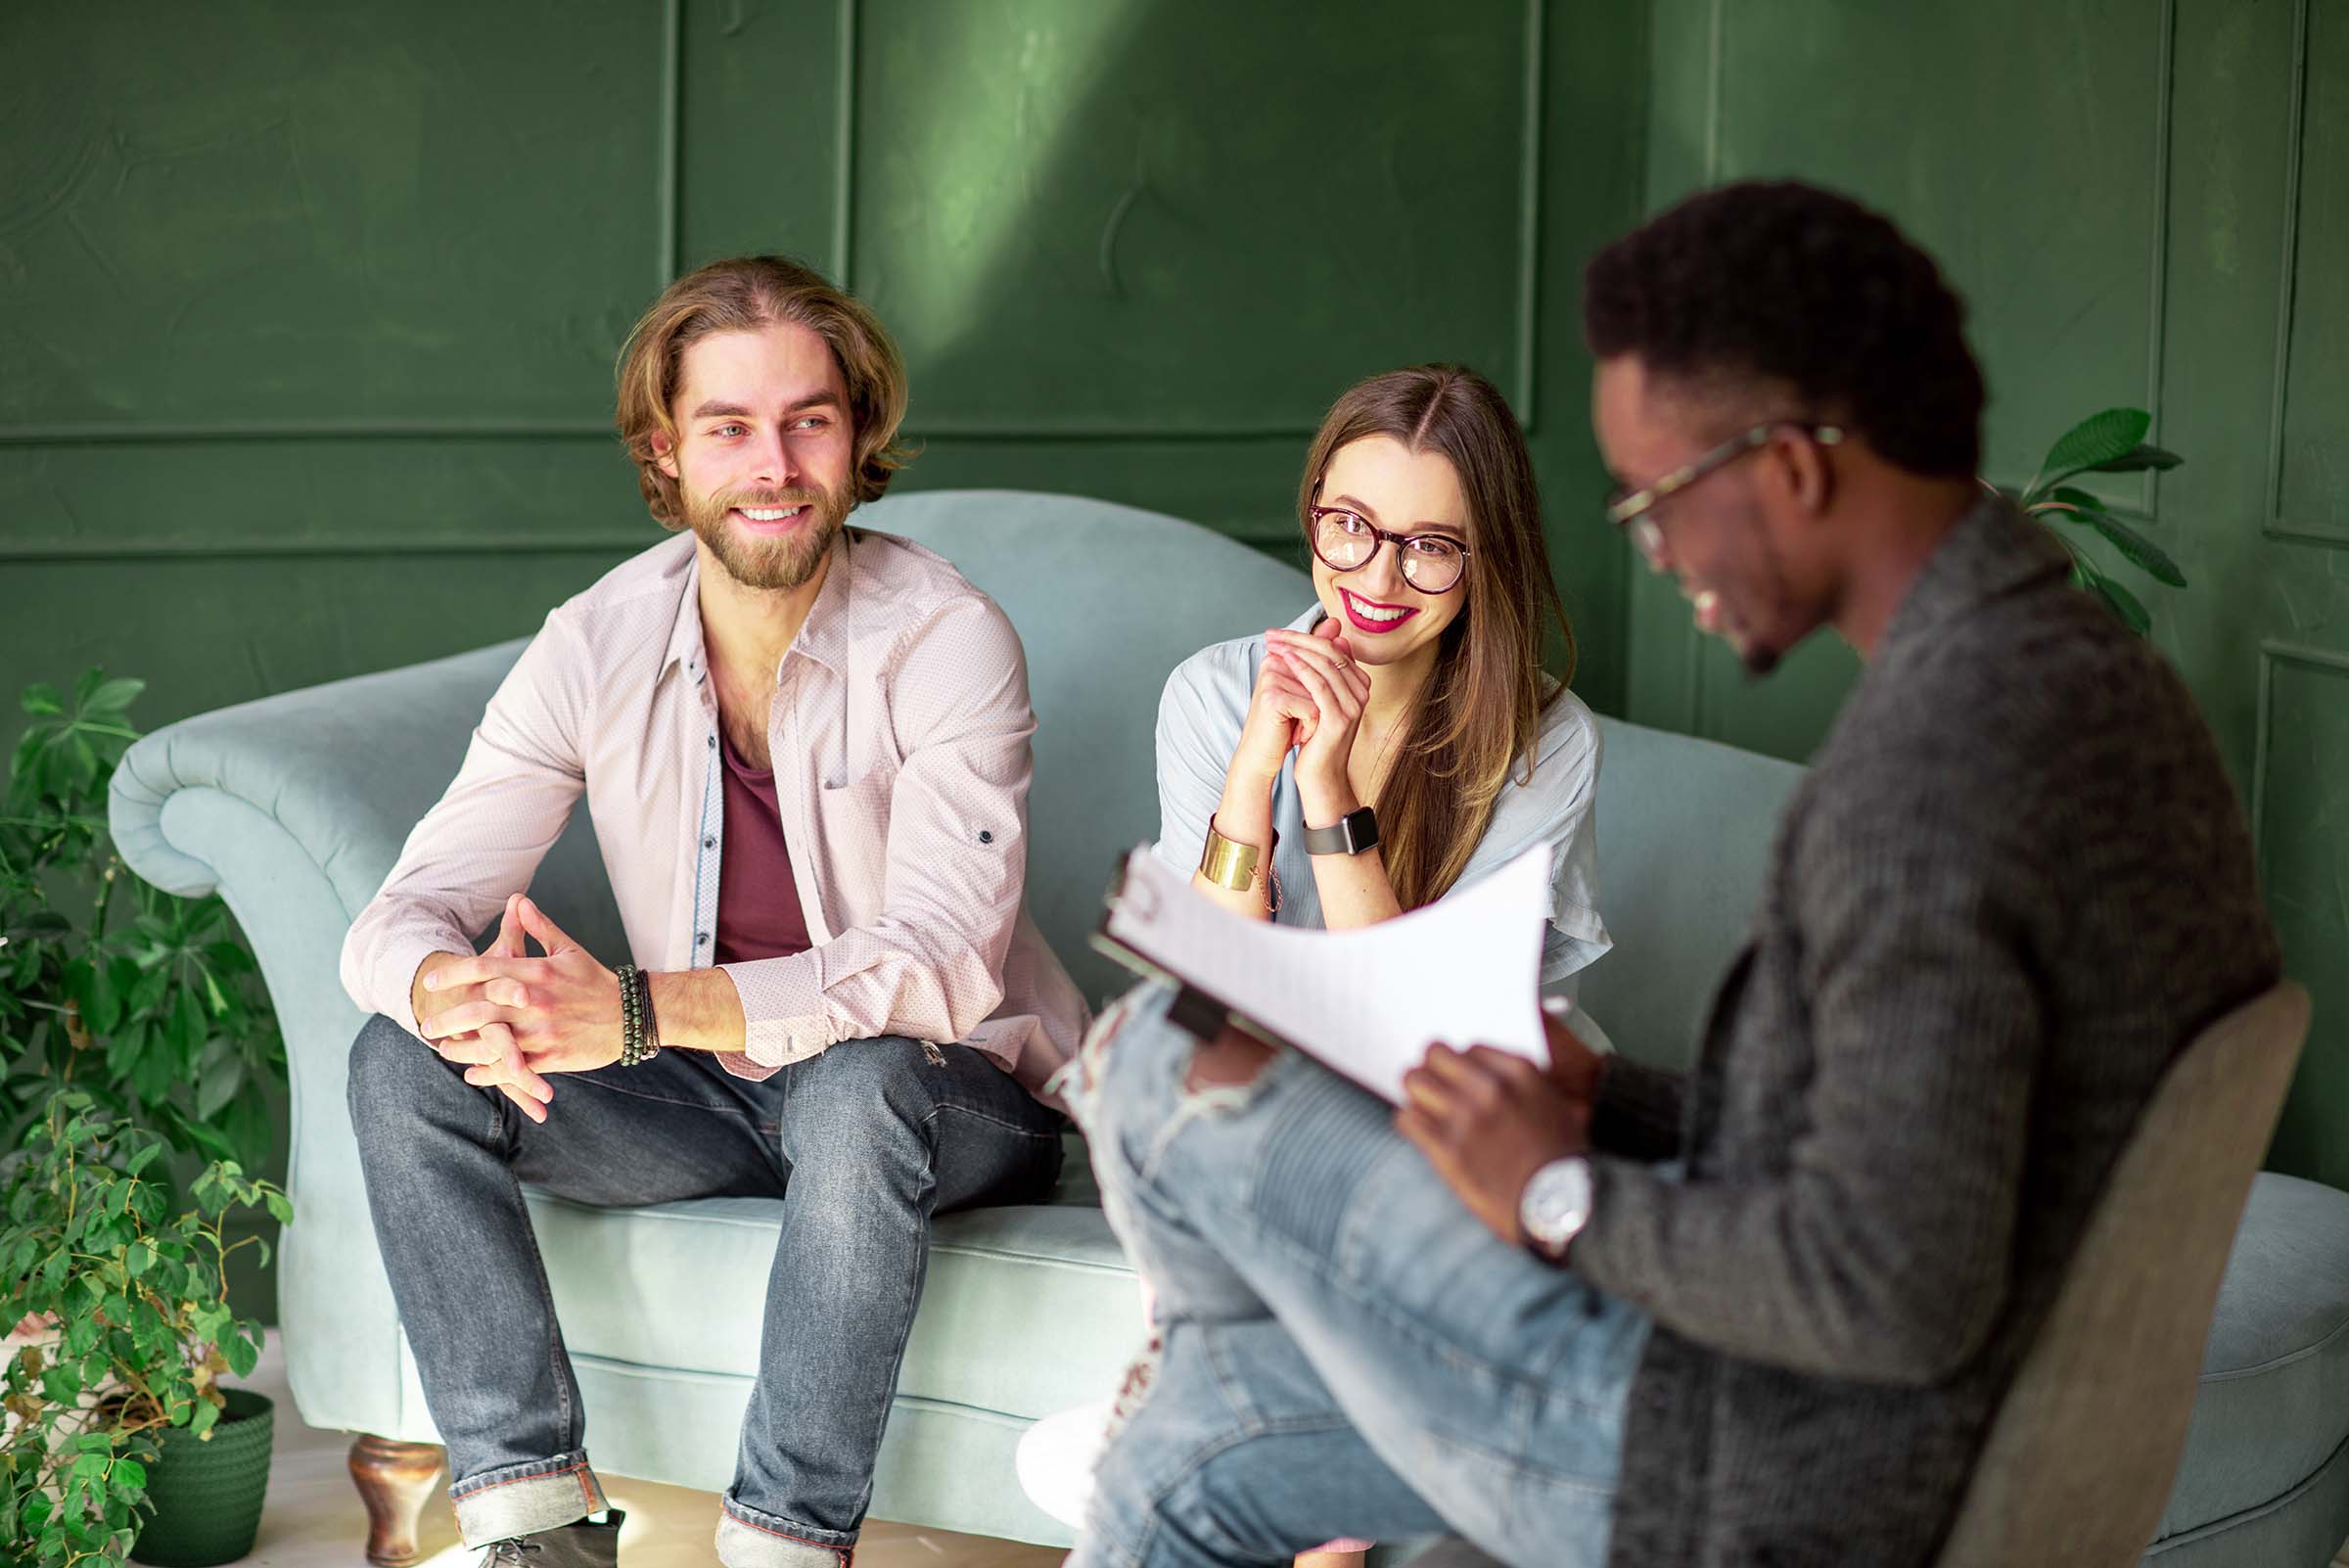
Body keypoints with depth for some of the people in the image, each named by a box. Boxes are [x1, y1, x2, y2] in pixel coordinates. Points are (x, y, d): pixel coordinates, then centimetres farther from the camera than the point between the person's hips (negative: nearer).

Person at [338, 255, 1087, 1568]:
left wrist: (642, 1010, -42)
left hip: (942, 1093, -4)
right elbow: (402, 916, -9)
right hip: (708, 1096, 5)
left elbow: (942, 963, -29)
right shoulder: (599, 645, -6)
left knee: (858, 1088, -38)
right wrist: (458, 995, -36)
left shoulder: (948, 640, -18)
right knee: (404, 1066, -15)